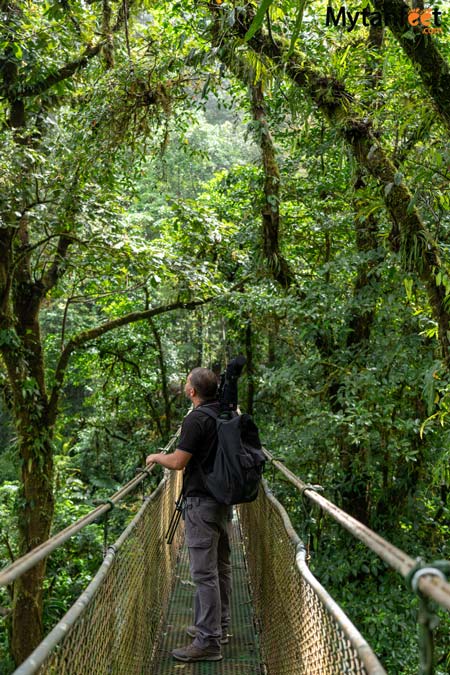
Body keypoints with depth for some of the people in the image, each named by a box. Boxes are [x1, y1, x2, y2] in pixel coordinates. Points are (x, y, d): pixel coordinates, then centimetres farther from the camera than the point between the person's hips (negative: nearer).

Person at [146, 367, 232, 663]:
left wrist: (156, 457, 2)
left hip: (202, 503, -9)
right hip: (225, 499, 9)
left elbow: (178, 462, -17)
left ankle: (209, 642, -2)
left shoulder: (196, 419, -17)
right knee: (222, 566, 16)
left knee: (205, 572, -5)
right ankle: (220, 625, 28)